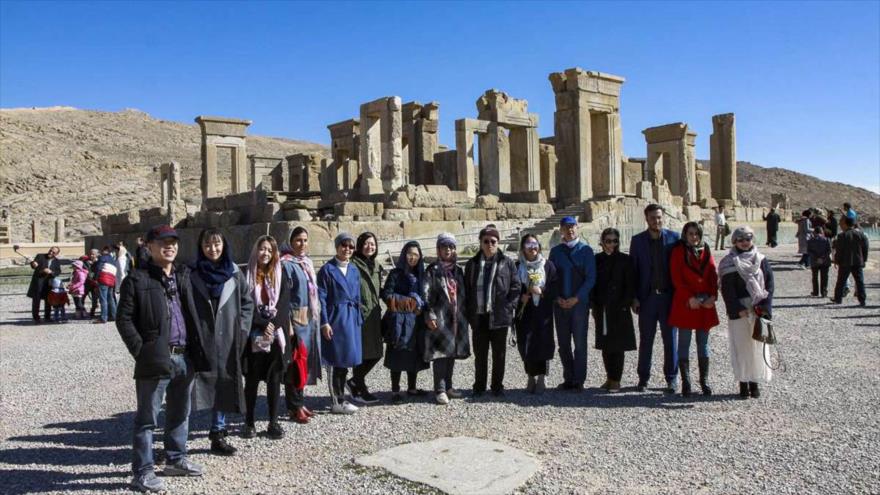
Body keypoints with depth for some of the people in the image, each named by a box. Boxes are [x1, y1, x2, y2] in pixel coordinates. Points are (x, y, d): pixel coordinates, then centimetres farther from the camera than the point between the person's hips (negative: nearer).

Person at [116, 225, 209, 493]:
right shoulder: (137, 280, -6)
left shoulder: (184, 276, 12)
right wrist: (141, 350, -15)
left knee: (180, 413, 18)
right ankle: (143, 472, 10)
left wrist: (197, 351, 9)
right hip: (156, 359, -6)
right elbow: (124, 320, -9)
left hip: (185, 357, 6)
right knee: (147, 418, 2)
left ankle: (176, 459, 32)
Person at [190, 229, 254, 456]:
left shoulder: (234, 273, 6)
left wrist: (242, 328, 1)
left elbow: (248, 302, 10)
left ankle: (218, 432, 21)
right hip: (199, 340, -2)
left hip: (227, 341, 3)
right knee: (197, 384, -9)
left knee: (224, 384, 8)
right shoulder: (192, 275, 0)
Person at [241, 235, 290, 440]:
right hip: (253, 336, -2)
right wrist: (263, 324, -15)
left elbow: (284, 305, 0)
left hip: (276, 336, 2)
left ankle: (274, 422, 12)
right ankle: (249, 422, 14)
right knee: (251, 380, 4)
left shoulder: (281, 277, 8)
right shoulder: (246, 276, 1)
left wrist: (273, 325, -14)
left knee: (274, 379, 5)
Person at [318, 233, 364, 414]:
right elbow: (321, 297, -10)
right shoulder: (327, 269, -6)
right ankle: (337, 402, 7)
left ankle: (340, 398, 21)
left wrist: (359, 320, 11)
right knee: (335, 361, -1)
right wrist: (324, 323, -16)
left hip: (351, 320, 6)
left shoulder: (354, 271, 12)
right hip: (335, 319, -6)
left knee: (346, 360, 10)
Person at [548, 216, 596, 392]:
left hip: (579, 303, -3)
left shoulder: (586, 250, 1)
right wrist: (557, 298, -6)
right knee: (563, 344, 7)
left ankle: (578, 381, 6)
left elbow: (591, 278, -4)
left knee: (580, 343, -1)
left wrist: (576, 298, -12)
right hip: (560, 304, 3)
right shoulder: (555, 251, 8)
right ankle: (568, 379, 17)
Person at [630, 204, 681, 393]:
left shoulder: (674, 237, 2)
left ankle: (671, 379, 17)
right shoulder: (637, 240, 4)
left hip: (669, 296, 0)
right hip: (647, 297, 0)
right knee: (646, 339, 6)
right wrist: (634, 297, -2)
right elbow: (633, 270, 4)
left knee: (671, 339, 6)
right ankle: (643, 378, 17)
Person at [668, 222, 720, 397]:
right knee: (684, 343, 1)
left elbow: (713, 275, 6)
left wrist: (713, 296, -8)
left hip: (706, 303, 4)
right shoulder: (678, 251, -2)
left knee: (703, 343, 9)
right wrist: (690, 298, -15)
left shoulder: (706, 251, 9)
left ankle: (704, 381, 17)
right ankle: (685, 383, 6)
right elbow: (676, 278, -8)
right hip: (685, 303, -4)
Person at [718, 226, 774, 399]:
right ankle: (743, 383, 10)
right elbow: (727, 290, -5)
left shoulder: (762, 261, 7)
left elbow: (769, 285, 3)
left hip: (758, 312, 2)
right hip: (738, 313, -2)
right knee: (741, 347, 1)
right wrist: (738, 309, -14)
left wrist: (764, 307, -10)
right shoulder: (728, 263, 0)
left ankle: (754, 382, 16)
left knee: (758, 346, 5)